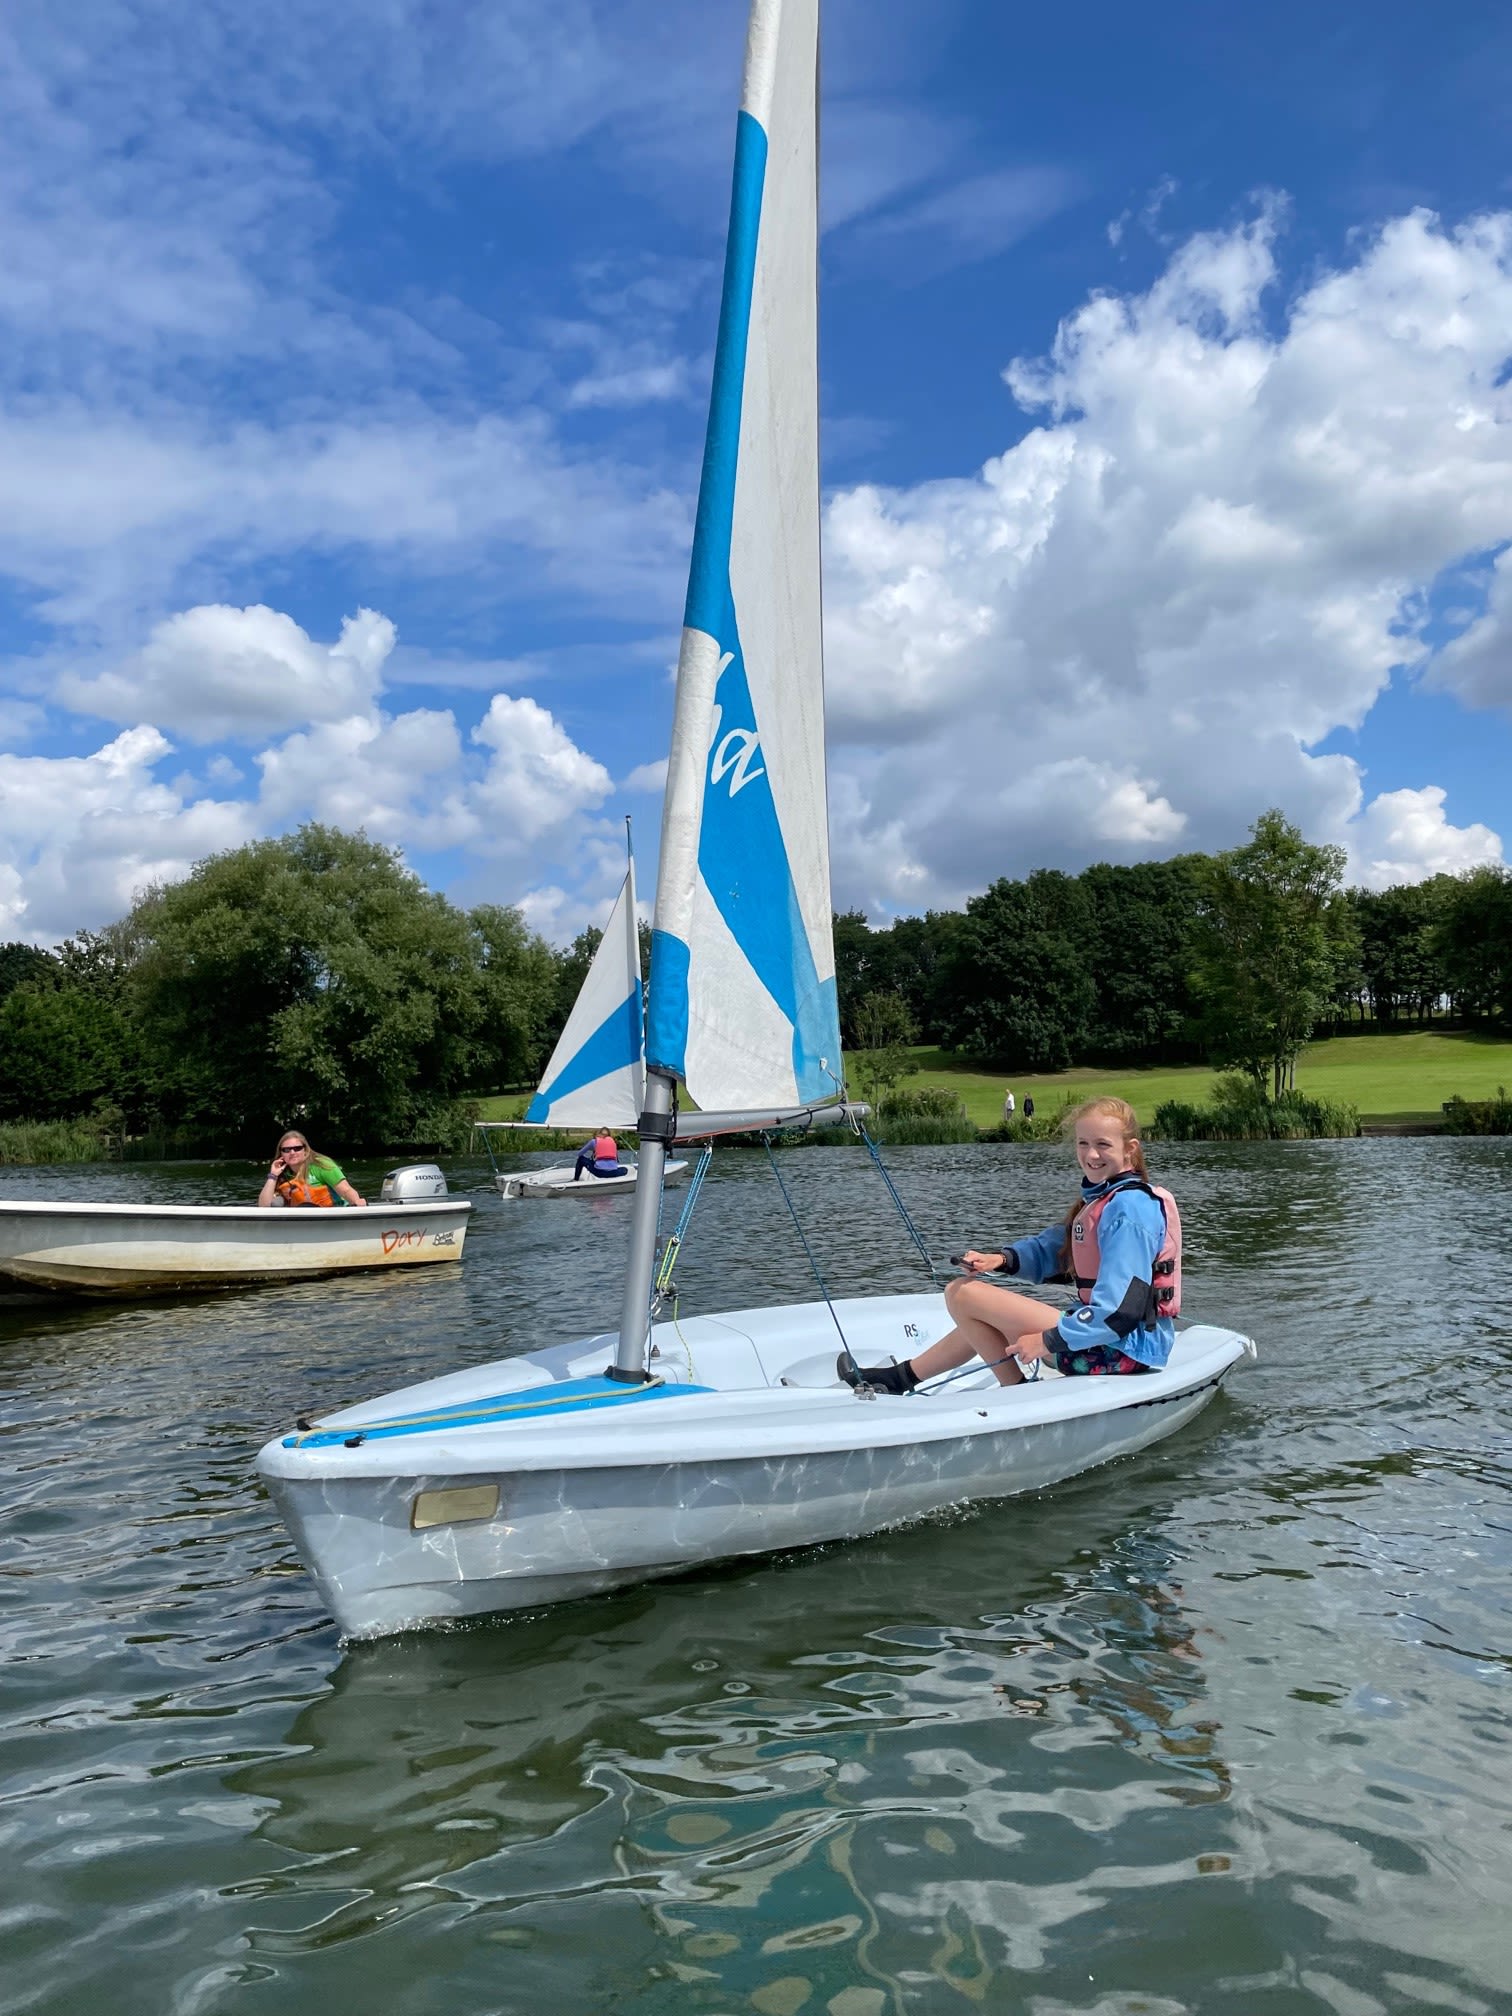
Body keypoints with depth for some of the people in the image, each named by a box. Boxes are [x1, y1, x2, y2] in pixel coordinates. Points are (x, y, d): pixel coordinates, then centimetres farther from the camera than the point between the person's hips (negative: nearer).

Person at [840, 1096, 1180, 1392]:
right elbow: (1053, 1248, 14)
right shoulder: (1100, 1199, 14)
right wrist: (1002, 1259, -4)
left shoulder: (1129, 1208, -19)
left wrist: (1049, 1340, -20)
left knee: (965, 1296, -9)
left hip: (1122, 1351, -11)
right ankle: (901, 1377, 33)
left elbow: (1121, 1309, -25)